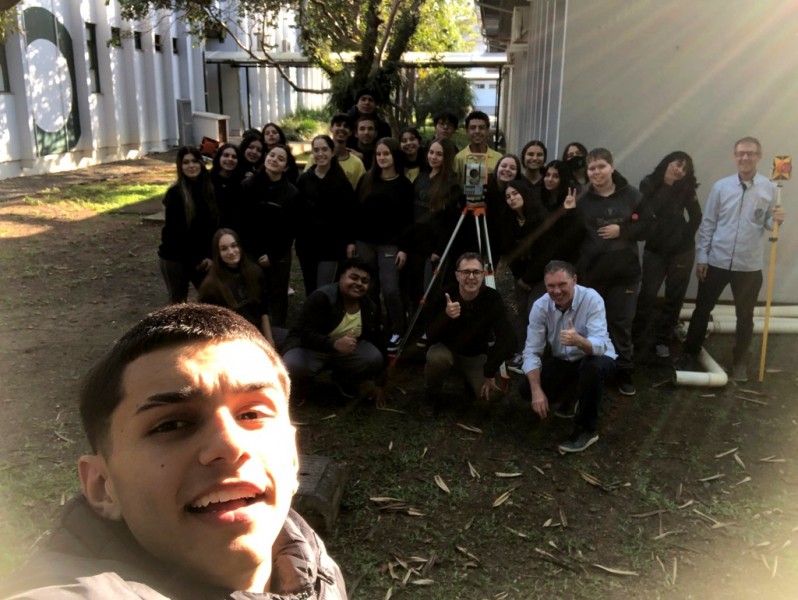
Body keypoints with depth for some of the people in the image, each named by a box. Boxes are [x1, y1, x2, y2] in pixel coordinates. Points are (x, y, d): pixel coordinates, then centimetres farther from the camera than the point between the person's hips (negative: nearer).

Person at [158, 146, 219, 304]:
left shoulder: (208, 189, 2)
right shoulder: (175, 193, -14)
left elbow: (214, 225, 3)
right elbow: (175, 231, -16)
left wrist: (210, 255, -7)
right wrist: (196, 259, -14)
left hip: (200, 257, 5)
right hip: (175, 258, -4)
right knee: (179, 301, 8)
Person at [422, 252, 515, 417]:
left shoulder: (492, 298, -22)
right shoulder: (444, 296, -23)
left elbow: (507, 338, -24)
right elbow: (431, 336, -24)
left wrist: (490, 373, -28)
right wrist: (446, 316, -43)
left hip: (476, 355, 2)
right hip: (447, 349, -1)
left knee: (491, 392, -21)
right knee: (437, 357, -36)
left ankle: (469, 378, 16)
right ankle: (431, 398, -4)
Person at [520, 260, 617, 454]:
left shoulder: (592, 299, -27)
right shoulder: (540, 306, -17)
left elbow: (600, 345, -36)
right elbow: (532, 351, -17)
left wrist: (579, 341, -60)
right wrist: (537, 391, -29)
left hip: (595, 358, -3)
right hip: (562, 360, 4)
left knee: (593, 367, -39)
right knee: (526, 389, -15)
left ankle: (587, 429, -16)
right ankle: (571, 399, 16)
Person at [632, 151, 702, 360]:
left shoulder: (685, 189, -2)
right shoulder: (648, 184, -4)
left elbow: (696, 217, 1)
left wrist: (685, 237, -4)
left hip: (682, 251, 2)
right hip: (655, 250, -1)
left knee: (674, 298, 7)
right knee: (647, 295, -7)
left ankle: (663, 340, 18)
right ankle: (636, 339, 3)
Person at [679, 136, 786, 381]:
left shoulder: (769, 188, -3)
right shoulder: (721, 186, -2)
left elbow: (768, 224, 2)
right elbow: (708, 224, 0)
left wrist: (777, 220, -22)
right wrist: (701, 257, -3)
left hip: (749, 266, 0)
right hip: (716, 261, 0)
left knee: (745, 316, 11)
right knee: (703, 309, 10)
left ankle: (740, 361, 28)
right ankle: (690, 353, 27)